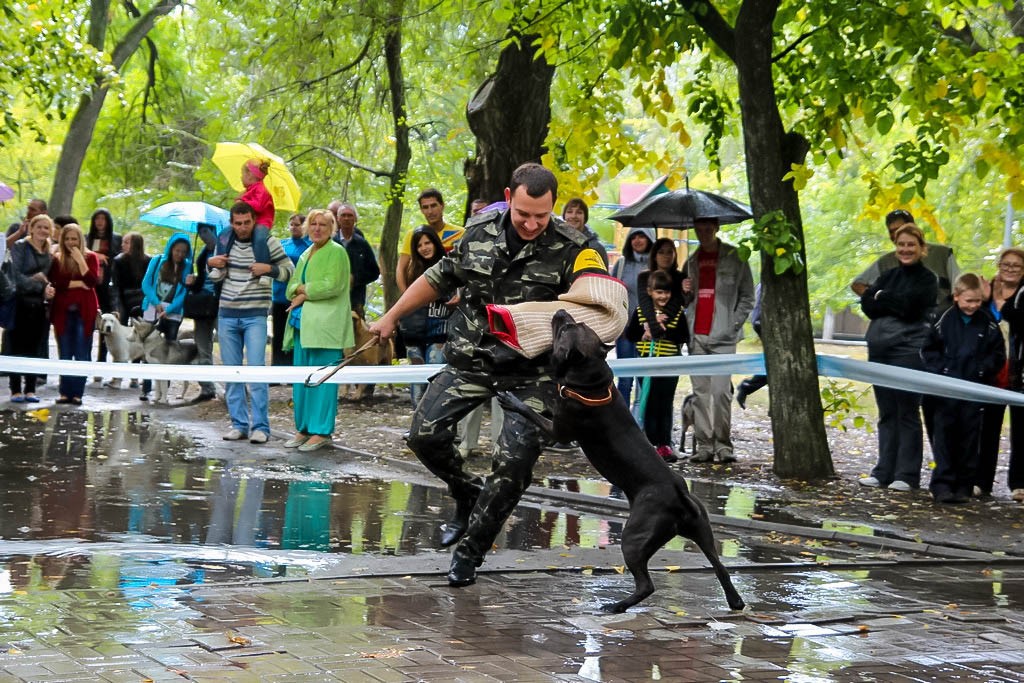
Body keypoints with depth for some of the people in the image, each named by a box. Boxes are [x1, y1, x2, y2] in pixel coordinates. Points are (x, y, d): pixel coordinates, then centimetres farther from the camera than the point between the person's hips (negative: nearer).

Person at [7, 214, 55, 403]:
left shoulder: (49, 252, 13)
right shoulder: (20, 247, -3)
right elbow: (16, 275, -12)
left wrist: (48, 288, -3)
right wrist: (41, 286, -18)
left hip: (39, 305, 5)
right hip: (20, 303, -5)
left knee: (34, 348, 6)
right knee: (17, 347, -2)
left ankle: (30, 390, 11)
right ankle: (16, 390, 1)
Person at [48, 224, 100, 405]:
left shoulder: (90, 257, 4)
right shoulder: (57, 259, 6)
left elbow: (93, 281, -10)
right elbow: (54, 283, -6)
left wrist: (80, 260, -13)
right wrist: (78, 283, -11)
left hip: (84, 311, -1)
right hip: (63, 311, 1)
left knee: (82, 355, -2)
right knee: (65, 355, 4)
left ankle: (77, 393, 0)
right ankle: (65, 392, 8)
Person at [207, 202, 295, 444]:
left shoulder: (267, 242, -5)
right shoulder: (224, 240, 6)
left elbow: (289, 270, -1)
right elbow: (216, 277, 16)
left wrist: (268, 268, -17)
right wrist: (211, 264, -5)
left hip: (255, 315, -4)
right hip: (227, 315, 4)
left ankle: (260, 426, -8)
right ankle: (239, 423, 12)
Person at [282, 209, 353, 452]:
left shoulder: (336, 252, -3)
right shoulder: (306, 255, 21)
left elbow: (331, 286, -14)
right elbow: (291, 288, 18)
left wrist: (304, 292, -7)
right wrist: (303, 290, -4)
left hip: (325, 324, -8)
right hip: (302, 323, 8)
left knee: (322, 379, -7)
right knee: (301, 378, 8)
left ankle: (322, 431, -4)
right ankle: (303, 429, 15)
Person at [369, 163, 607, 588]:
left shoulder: (570, 249, -12)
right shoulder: (479, 234, -1)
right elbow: (438, 280, 14)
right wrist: (391, 318, 20)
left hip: (530, 372, -3)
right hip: (471, 359, 3)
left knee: (514, 462, -14)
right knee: (425, 434, -6)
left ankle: (470, 549, 4)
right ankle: (468, 495, 23)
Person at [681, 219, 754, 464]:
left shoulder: (734, 257, 3)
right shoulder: (692, 261, 16)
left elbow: (747, 297, 4)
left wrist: (733, 326, -7)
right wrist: (685, 292, 1)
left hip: (722, 336, -4)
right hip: (697, 336, 4)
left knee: (721, 391, -11)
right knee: (700, 392, 3)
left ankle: (723, 444, -2)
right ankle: (703, 445, 6)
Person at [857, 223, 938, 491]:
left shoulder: (927, 279, -1)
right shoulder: (888, 275, 16)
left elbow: (909, 306, -15)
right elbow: (866, 304, 3)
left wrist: (882, 298, -2)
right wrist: (895, 303, -9)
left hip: (908, 351, -6)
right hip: (880, 349, 6)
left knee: (907, 413, -3)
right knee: (886, 413, 9)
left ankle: (907, 475, 0)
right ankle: (884, 472, 13)